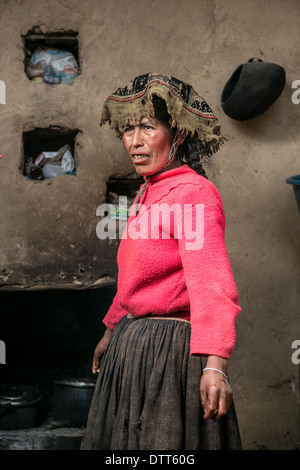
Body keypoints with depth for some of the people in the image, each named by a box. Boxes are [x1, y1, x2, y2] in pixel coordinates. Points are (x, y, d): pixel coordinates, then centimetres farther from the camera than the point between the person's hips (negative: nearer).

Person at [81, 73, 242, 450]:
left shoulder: (193, 194, -17)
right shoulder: (147, 194, 12)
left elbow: (211, 281, -29)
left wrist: (214, 365, -39)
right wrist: (111, 333, 29)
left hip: (171, 346, -9)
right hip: (131, 343, 9)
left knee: (163, 444, 3)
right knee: (125, 439, 19)